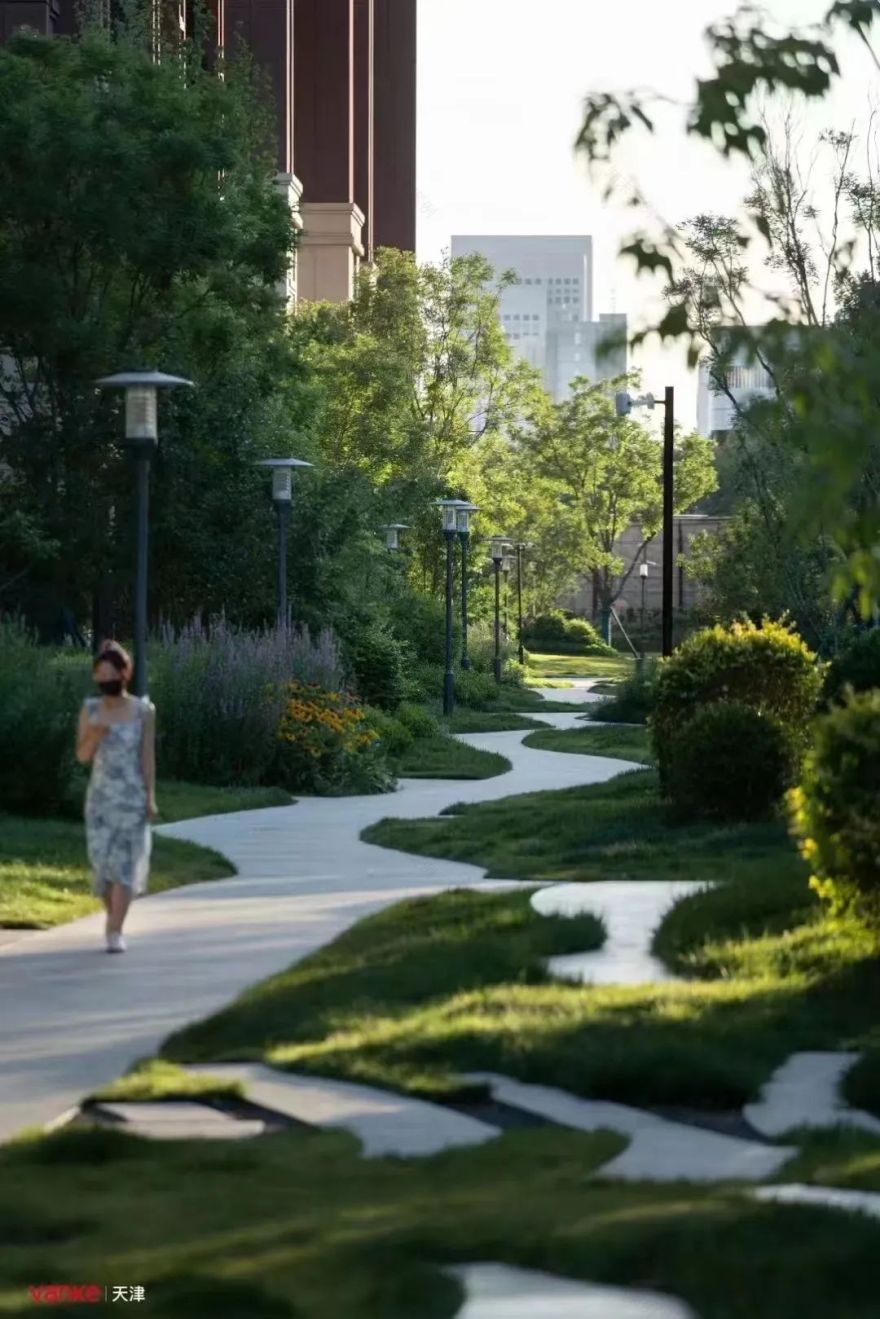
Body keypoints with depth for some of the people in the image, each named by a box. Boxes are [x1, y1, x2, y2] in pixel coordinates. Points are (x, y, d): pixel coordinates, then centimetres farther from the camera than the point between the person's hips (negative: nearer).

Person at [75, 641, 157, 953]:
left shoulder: (143, 711, -3)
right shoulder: (90, 709, 2)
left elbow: (148, 755, -1)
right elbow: (82, 756, 2)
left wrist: (151, 797, -6)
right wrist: (94, 735, -19)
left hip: (132, 796, -2)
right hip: (100, 796, 2)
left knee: (126, 862, -9)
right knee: (102, 859, 4)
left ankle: (115, 933, -11)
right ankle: (113, 915, 28)